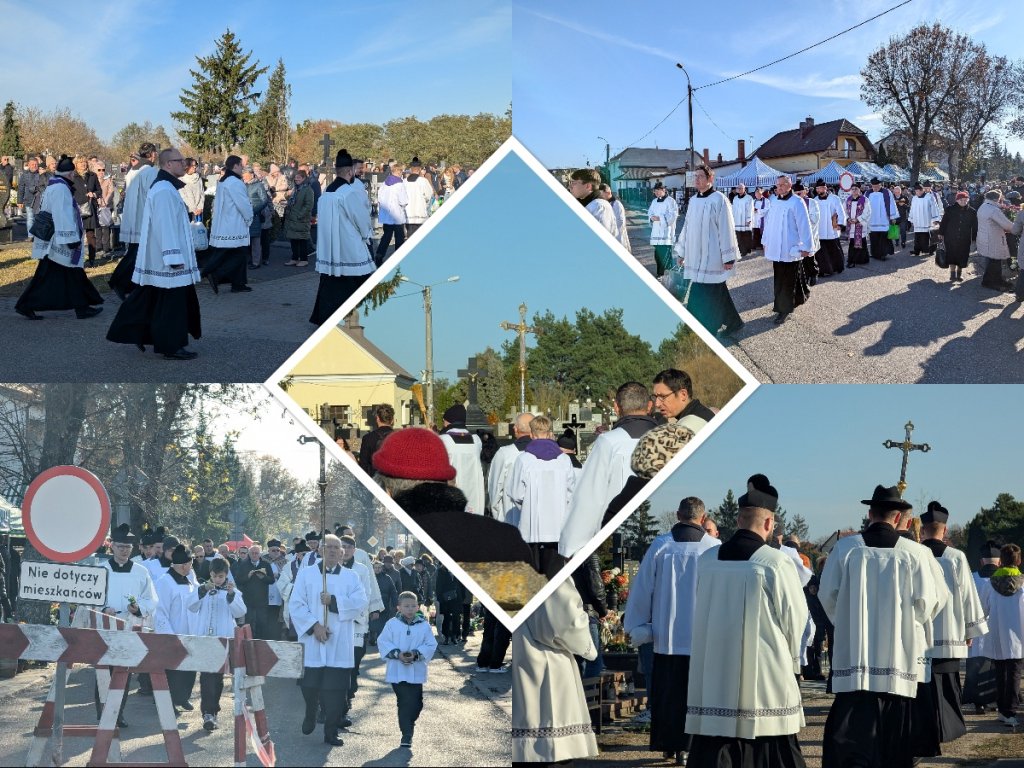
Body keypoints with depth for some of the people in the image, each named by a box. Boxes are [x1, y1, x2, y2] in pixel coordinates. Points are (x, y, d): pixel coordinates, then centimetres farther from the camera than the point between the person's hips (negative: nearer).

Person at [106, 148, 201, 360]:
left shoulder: (166, 187, 15)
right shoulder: (164, 191, -19)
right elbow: (166, 227, -23)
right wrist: (175, 258, -24)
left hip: (158, 259, 10)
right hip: (166, 259, -10)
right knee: (172, 301, -4)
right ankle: (172, 346, 2)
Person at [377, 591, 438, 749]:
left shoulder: (424, 626, 3)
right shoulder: (392, 624, 1)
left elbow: (431, 645, 1)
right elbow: (383, 642, -2)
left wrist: (416, 654, -15)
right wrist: (397, 654, -16)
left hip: (416, 672, 1)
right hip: (397, 671, -1)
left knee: (415, 703, 0)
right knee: (403, 702, -1)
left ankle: (407, 732, 17)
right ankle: (407, 733, 6)